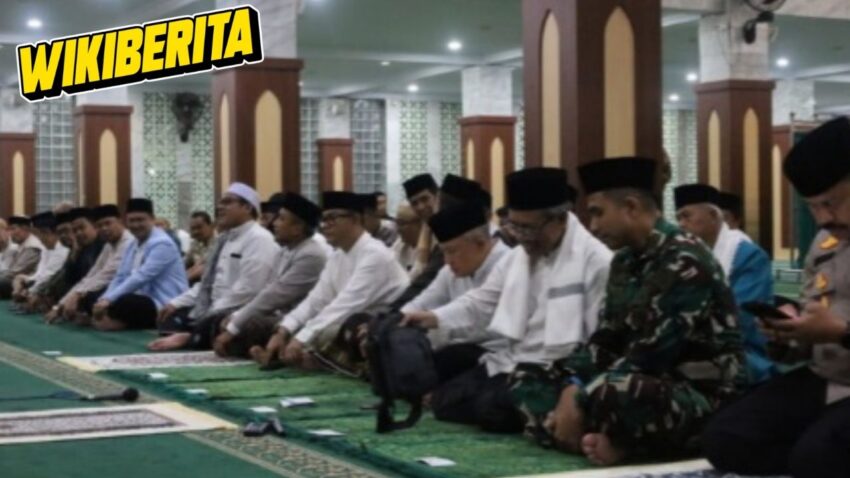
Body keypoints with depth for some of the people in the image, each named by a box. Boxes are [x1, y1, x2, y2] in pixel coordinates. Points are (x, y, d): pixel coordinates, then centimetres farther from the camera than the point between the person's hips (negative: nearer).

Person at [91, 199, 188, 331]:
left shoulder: (161, 243, -13)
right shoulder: (133, 245, 16)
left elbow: (141, 278, -22)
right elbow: (121, 277, 11)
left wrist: (109, 299, -25)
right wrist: (103, 299, -7)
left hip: (164, 305, -9)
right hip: (145, 301, 9)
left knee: (123, 303, -31)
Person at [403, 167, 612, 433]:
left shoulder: (596, 262, -11)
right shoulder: (517, 257, 13)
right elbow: (481, 302, 14)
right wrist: (434, 318, -3)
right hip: (510, 362, 8)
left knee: (493, 408, -28)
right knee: (444, 400, -4)